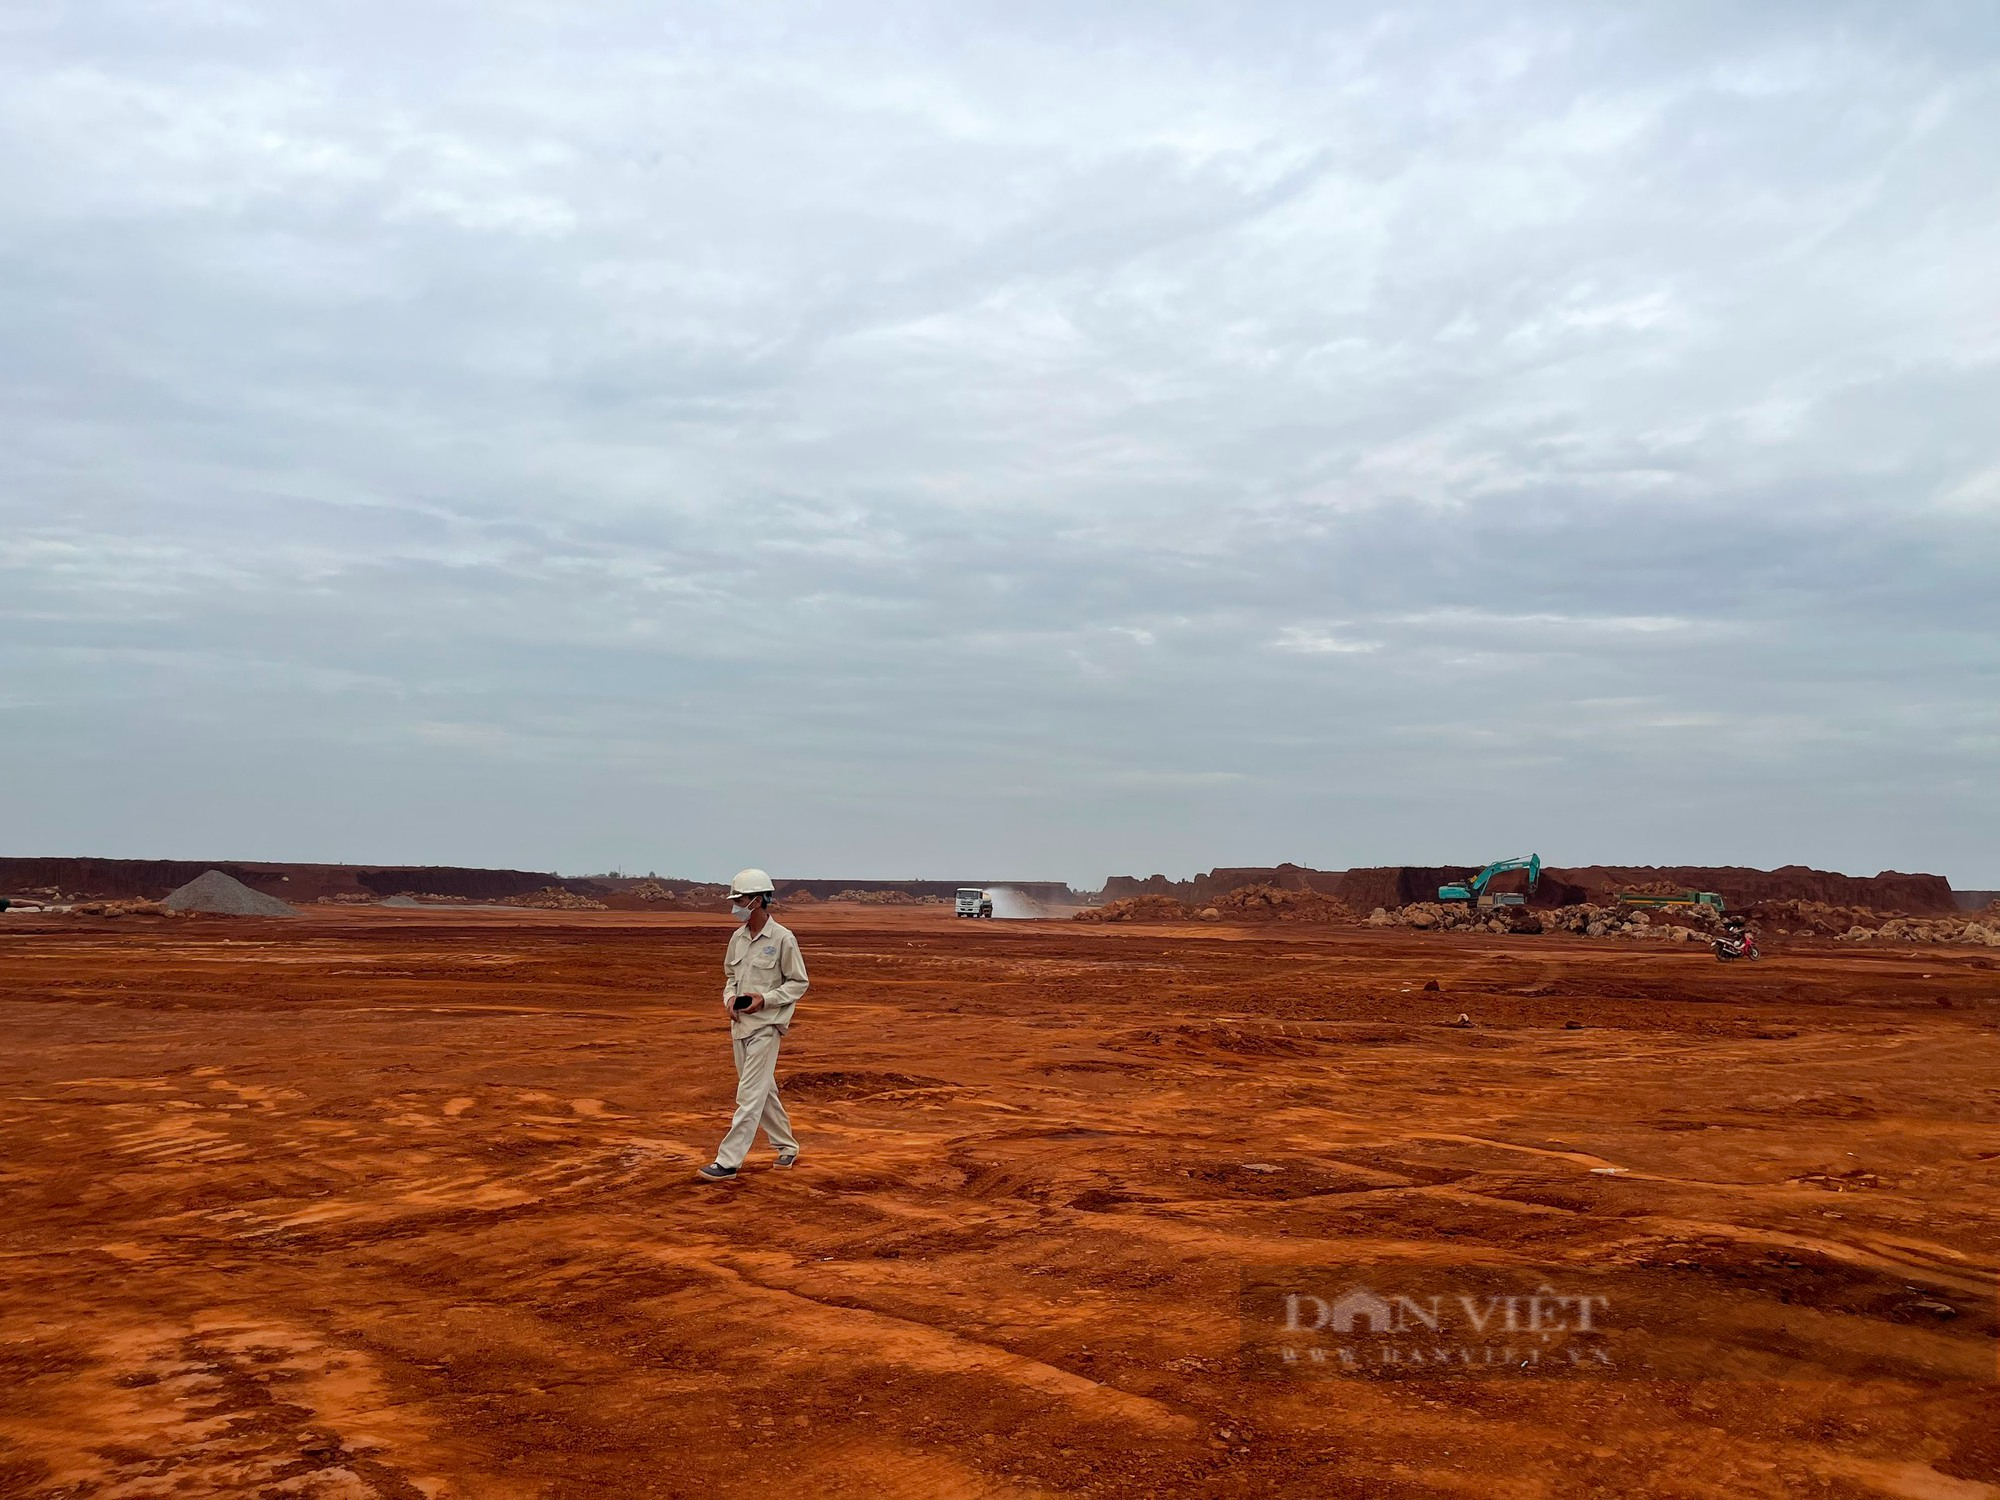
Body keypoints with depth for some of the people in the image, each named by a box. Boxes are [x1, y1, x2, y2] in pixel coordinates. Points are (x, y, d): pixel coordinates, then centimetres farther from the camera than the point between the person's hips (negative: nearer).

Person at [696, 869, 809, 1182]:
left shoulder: (783, 939, -13)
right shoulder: (737, 938, 7)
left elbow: (799, 983, -7)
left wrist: (765, 999, -18)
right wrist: (729, 997, -2)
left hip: (766, 1026, -7)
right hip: (740, 1024, 7)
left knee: (749, 1096, -7)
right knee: (764, 1092, 16)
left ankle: (727, 1162, -7)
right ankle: (787, 1148, 30)